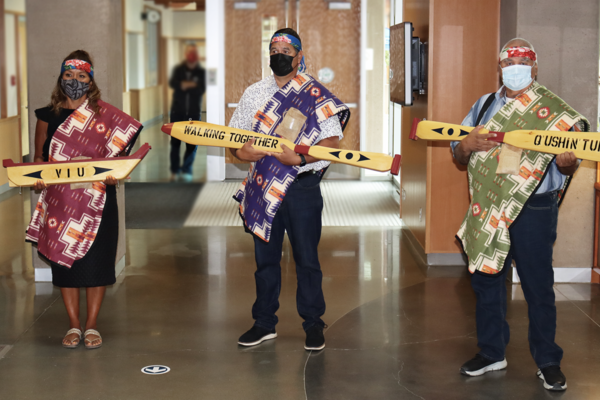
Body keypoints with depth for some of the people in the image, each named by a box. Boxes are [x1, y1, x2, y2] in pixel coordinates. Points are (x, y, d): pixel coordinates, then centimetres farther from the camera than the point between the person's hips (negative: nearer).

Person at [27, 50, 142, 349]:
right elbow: (38, 157, 10)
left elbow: (118, 153, 2)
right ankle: (73, 325, 18)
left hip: (97, 202, -1)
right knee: (64, 259, 6)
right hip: (60, 200, 1)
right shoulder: (47, 116, 6)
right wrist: (37, 178, -11)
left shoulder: (104, 116, 2)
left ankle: (92, 325, 14)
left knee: (96, 260, 1)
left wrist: (113, 174, -18)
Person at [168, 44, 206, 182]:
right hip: (177, 110, 0)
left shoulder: (201, 72, 3)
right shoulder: (178, 69, 4)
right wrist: (188, 85, -26)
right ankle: (175, 170, 11)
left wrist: (186, 85, -20)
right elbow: (172, 83, -13)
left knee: (192, 144, -1)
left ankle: (186, 170, 9)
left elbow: (202, 88, -12)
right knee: (175, 142, 1)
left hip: (194, 112, 0)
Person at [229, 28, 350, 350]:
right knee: (264, 256, 11)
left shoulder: (315, 96, -4)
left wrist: (300, 157, -25)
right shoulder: (253, 93, 11)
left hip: (301, 186, -4)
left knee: (306, 257, 2)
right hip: (263, 185, 4)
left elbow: (332, 142, -10)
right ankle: (264, 323, 22)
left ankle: (313, 324, 15)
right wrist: (241, 152, -8)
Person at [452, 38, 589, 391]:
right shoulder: (485, 106, 11)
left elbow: (568, 165, -3)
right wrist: (468, 144, -11)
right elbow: (458, 156, 12)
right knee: (486, 280, 11)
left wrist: (567, 162, -27)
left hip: (534, 210, -4)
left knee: (538, 286, 1)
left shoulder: (554, 111, -2)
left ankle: (548, 361, 14)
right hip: (487, 209, 4)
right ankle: (491, 352, 26)